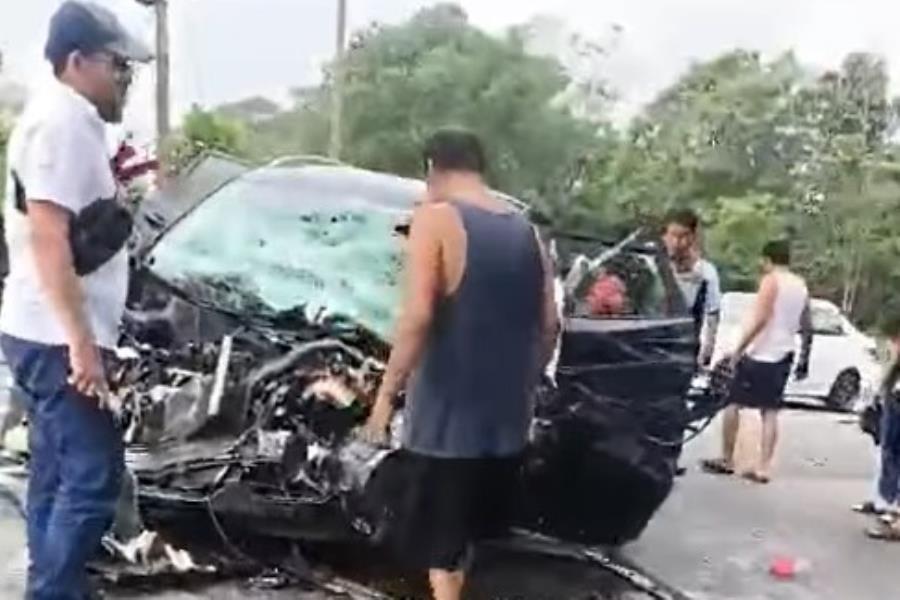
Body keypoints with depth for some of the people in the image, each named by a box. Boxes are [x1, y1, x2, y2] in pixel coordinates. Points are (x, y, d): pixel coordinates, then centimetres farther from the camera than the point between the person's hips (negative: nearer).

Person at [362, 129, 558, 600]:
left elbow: (417, 318, -19)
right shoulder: (525, 231, 8)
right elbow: (549, 325, 9)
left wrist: (386, 393, -10)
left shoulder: (436, 218, -10)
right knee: (466, 528, 23)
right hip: (506, 414, 6)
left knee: (441, 540, 5)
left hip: (447, 413, -6)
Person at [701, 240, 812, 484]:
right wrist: (804, 357, 28)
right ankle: (764, 468, 3)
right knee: (770, 412, 7)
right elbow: (807, 326, 19)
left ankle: (726, 460, 8)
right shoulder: (801, 285, 13)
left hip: (759, 355, -7)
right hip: (782, 357, 7)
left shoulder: (771, 281, -10)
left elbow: (759, 320, -19)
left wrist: (737, 350, -16)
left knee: (733, 404, 4)